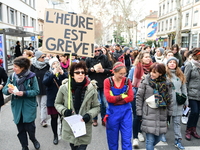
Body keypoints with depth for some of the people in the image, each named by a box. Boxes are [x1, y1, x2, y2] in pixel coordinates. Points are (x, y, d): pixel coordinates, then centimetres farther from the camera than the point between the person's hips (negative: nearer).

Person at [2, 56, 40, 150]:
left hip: (29, 107, -3)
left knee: (30, 127, 2)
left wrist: (24, 93, -24)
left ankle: (33, 139, 36)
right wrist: (8, 90, -22)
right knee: (20, 129, 11)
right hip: (17, 107, 3)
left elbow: (36, 91, -12)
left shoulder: (31, 76, -11)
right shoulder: (12, 77, 0)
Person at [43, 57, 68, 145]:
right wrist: (53, 73, -23)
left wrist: (62, 73, -20)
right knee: (54, 118, 8)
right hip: (52, 100, 0)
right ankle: (55, 135, 27)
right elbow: (44, 82, -15)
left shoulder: (63, 72, 7)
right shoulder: (48, 73, 4)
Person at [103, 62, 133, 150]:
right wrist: (123, 96, -14)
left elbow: (130, 97, -9)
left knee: (127, 139, 6)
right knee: (112, 139, 15)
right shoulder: (107, 81, -8)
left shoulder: (127, 81, -1)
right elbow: (108, 98, -17)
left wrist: (115, 99, -16)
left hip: (126, 112, 1)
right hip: (112, 113, -1)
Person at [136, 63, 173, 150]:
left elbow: (169, 99, 13)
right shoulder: (145, 82, -5)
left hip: (161, 115, 4)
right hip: (149, 115, -3)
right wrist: (139, 112, -4)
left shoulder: (166, 84, 4)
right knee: (150, 140, -4)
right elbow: (139, 97, -3)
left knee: (158, 139, 14)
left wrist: (169, 112, 12)